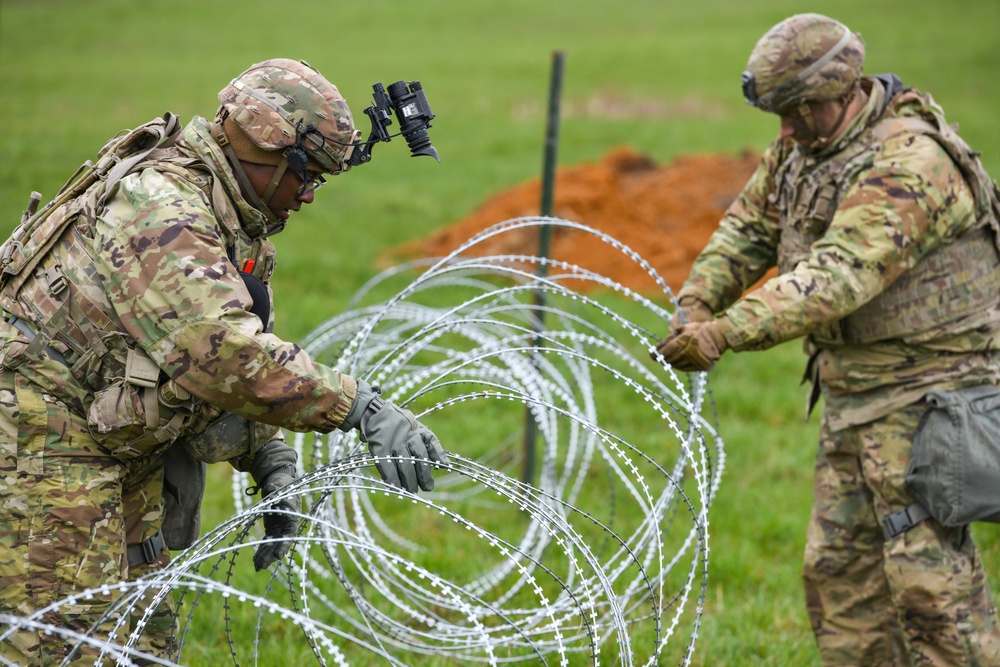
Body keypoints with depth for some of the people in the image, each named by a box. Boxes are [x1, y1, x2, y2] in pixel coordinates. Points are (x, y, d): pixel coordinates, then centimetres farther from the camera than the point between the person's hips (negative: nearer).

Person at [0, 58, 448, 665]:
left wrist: (273, 467, -1)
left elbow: (245, 354, 15)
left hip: (121, 443, 11)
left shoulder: (236, 227, 10)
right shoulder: (160, 209, -25)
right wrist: (361, 407, -38)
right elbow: (222, 353, -37)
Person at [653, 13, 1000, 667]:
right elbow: (750, 228, 15)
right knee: (837, 568, 11)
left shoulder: (910, 165, -24)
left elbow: (838, 276, -34)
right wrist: (696, 300, -4)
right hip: (854, 391, 9)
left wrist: (728, 333, -40)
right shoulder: (803, 147, 7)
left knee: (928, 575, -11)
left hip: (924, 388, -9)